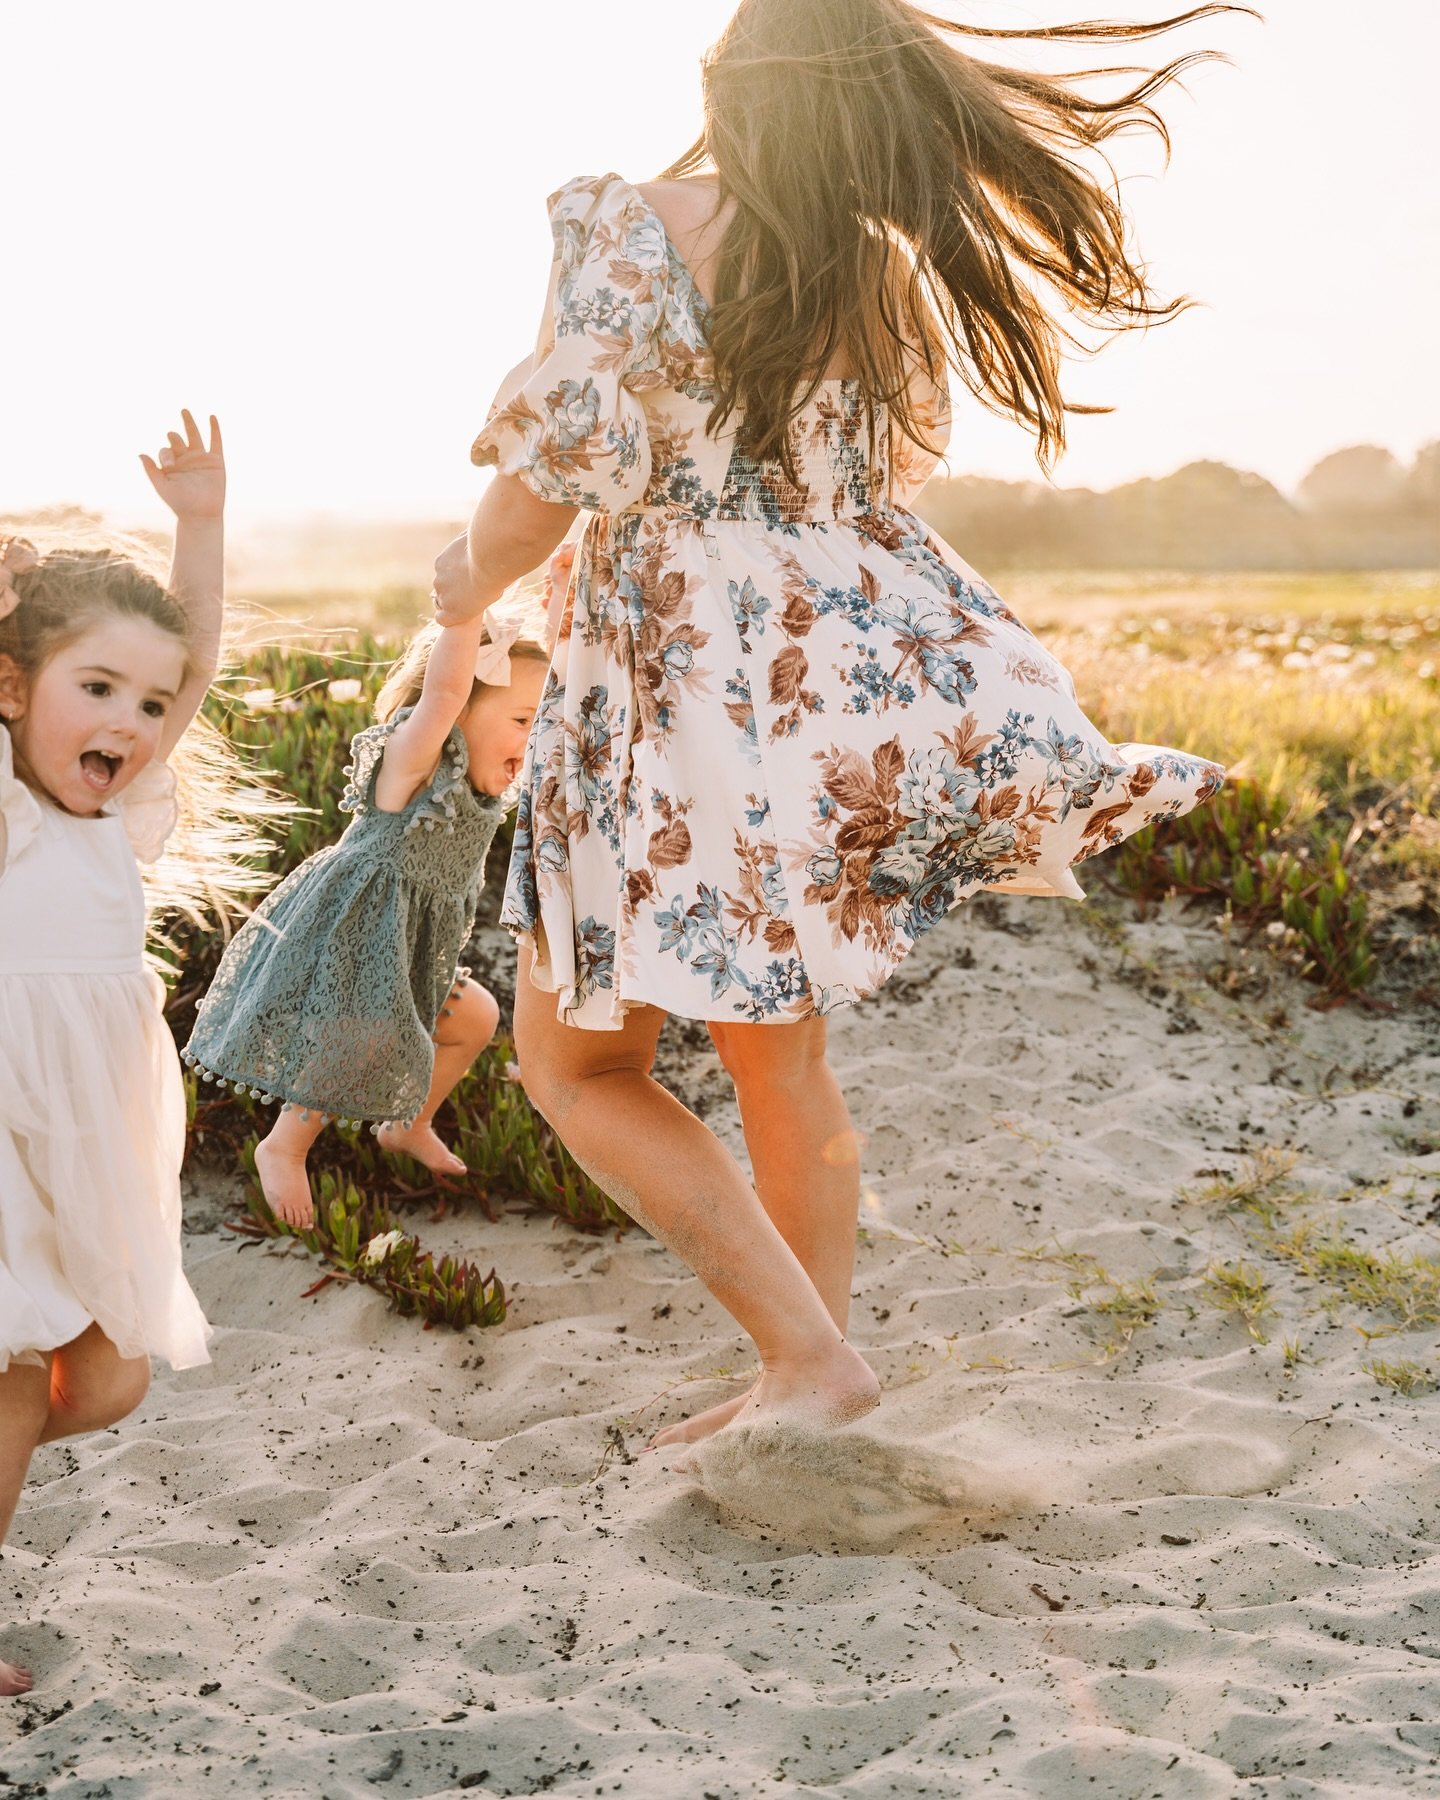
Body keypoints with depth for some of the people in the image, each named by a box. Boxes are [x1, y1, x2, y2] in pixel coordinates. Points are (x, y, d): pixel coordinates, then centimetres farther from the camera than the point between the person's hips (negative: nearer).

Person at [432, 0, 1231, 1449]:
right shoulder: (897, 273, 8)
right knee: (777, 1053, 21)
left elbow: (553, 476, -14)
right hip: (876, 683, 7)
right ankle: (801, 1384, 27)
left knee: (575, 1066, 9)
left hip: (697, 698, -7)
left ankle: (811, 1357, 2)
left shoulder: (639, 228, -12)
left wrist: (472, 577, 6)